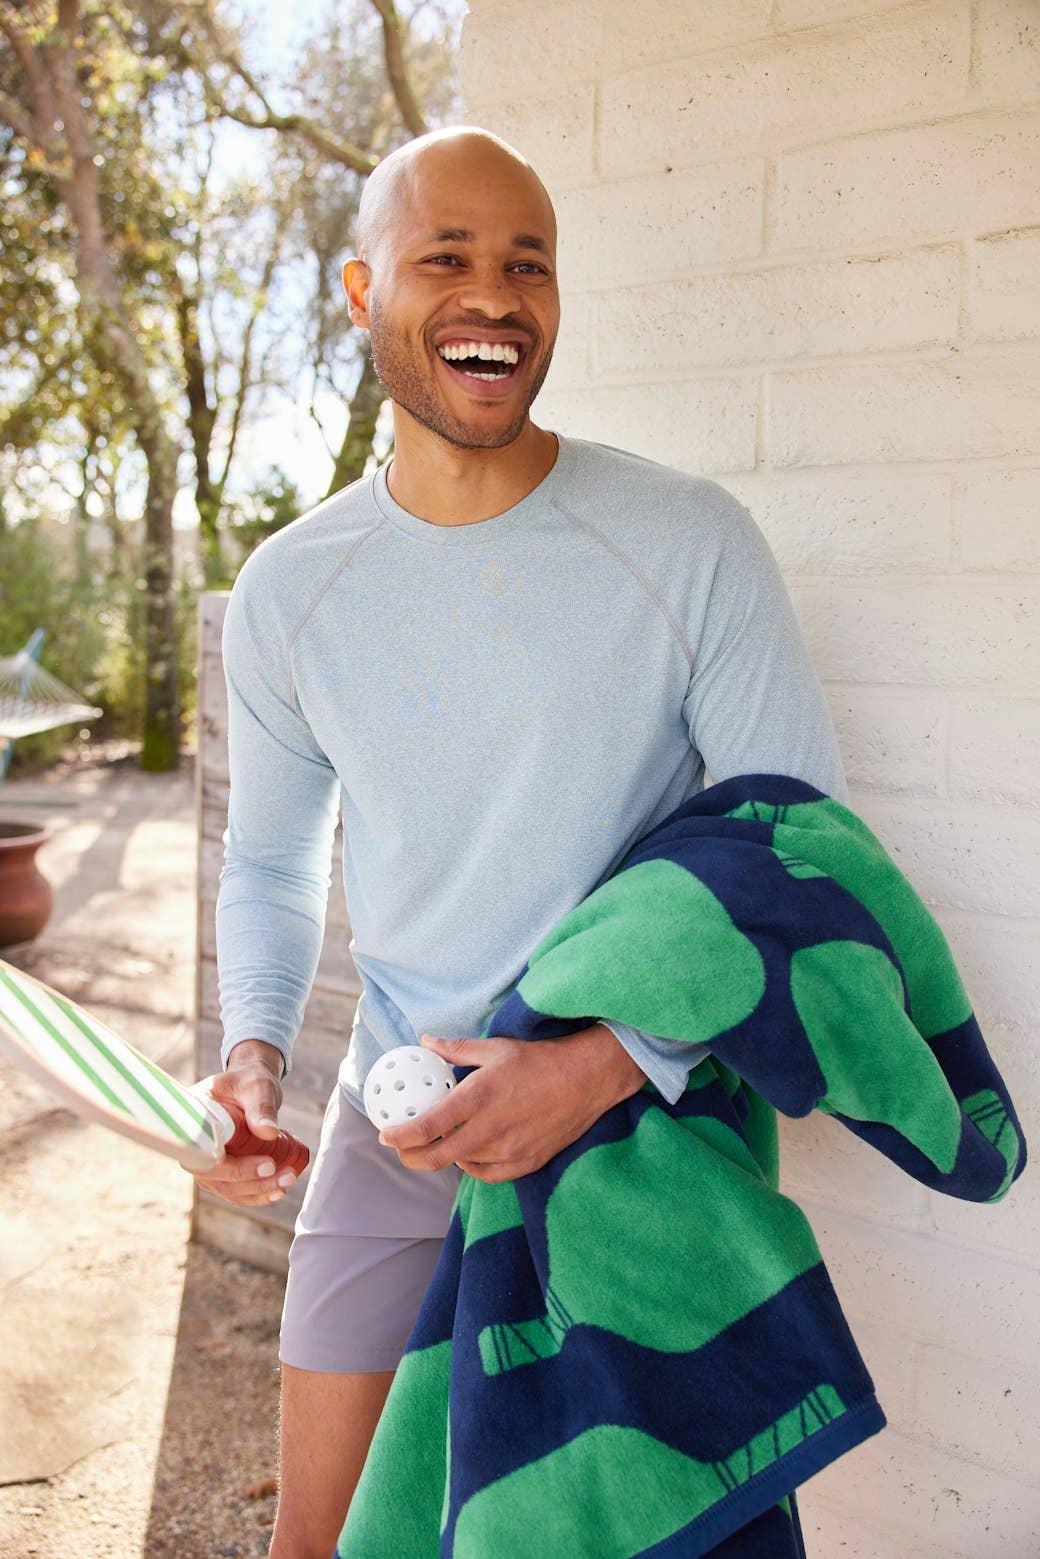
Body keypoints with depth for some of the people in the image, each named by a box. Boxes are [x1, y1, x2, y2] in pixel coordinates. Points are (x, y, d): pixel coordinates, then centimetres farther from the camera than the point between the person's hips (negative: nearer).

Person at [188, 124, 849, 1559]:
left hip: (636, 1124, -2)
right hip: (391, 1119, 3)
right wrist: (253, 1044, -9)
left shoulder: (691, 543, -15)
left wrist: (605, 1064, -23)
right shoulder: (289, 589, -5)